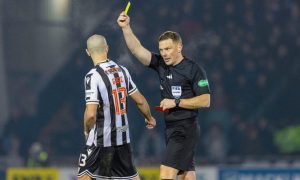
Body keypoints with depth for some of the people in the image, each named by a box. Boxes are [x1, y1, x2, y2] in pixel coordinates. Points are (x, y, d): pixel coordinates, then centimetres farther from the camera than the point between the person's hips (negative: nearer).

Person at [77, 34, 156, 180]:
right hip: (123, 135, 6)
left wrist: (87, 130, 0)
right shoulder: (122, 71, 3)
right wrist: (149, 118, 30)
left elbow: (91, 114, -20)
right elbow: (140, 101, 11)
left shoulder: (93, 76, -16)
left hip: (100, 137, -6)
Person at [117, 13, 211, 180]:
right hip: (171, 129, 7)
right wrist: (126, 28, -12)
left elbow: (205, 101, -11)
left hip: (186, 129, -7)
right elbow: (137, 49, 1)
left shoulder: (194, 69, -8)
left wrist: (176, 102, -15)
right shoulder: (161, 64, 8)